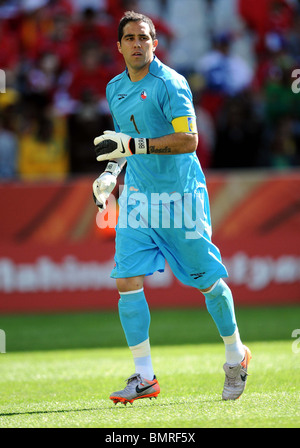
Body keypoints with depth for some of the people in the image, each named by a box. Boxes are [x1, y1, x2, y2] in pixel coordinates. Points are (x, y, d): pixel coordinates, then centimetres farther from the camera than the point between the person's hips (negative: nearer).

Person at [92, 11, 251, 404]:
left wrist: (133, 145, -27)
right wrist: (112, 171, 11)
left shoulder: (170, 84, -13)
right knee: (127, 280, -7)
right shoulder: (115, 88, 10)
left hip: (180, 195, -6)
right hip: (137, 195, 6)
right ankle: (144, 377, -2)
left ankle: (236, 355, 26)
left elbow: (188, 139, -22)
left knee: (207, 280, 3)